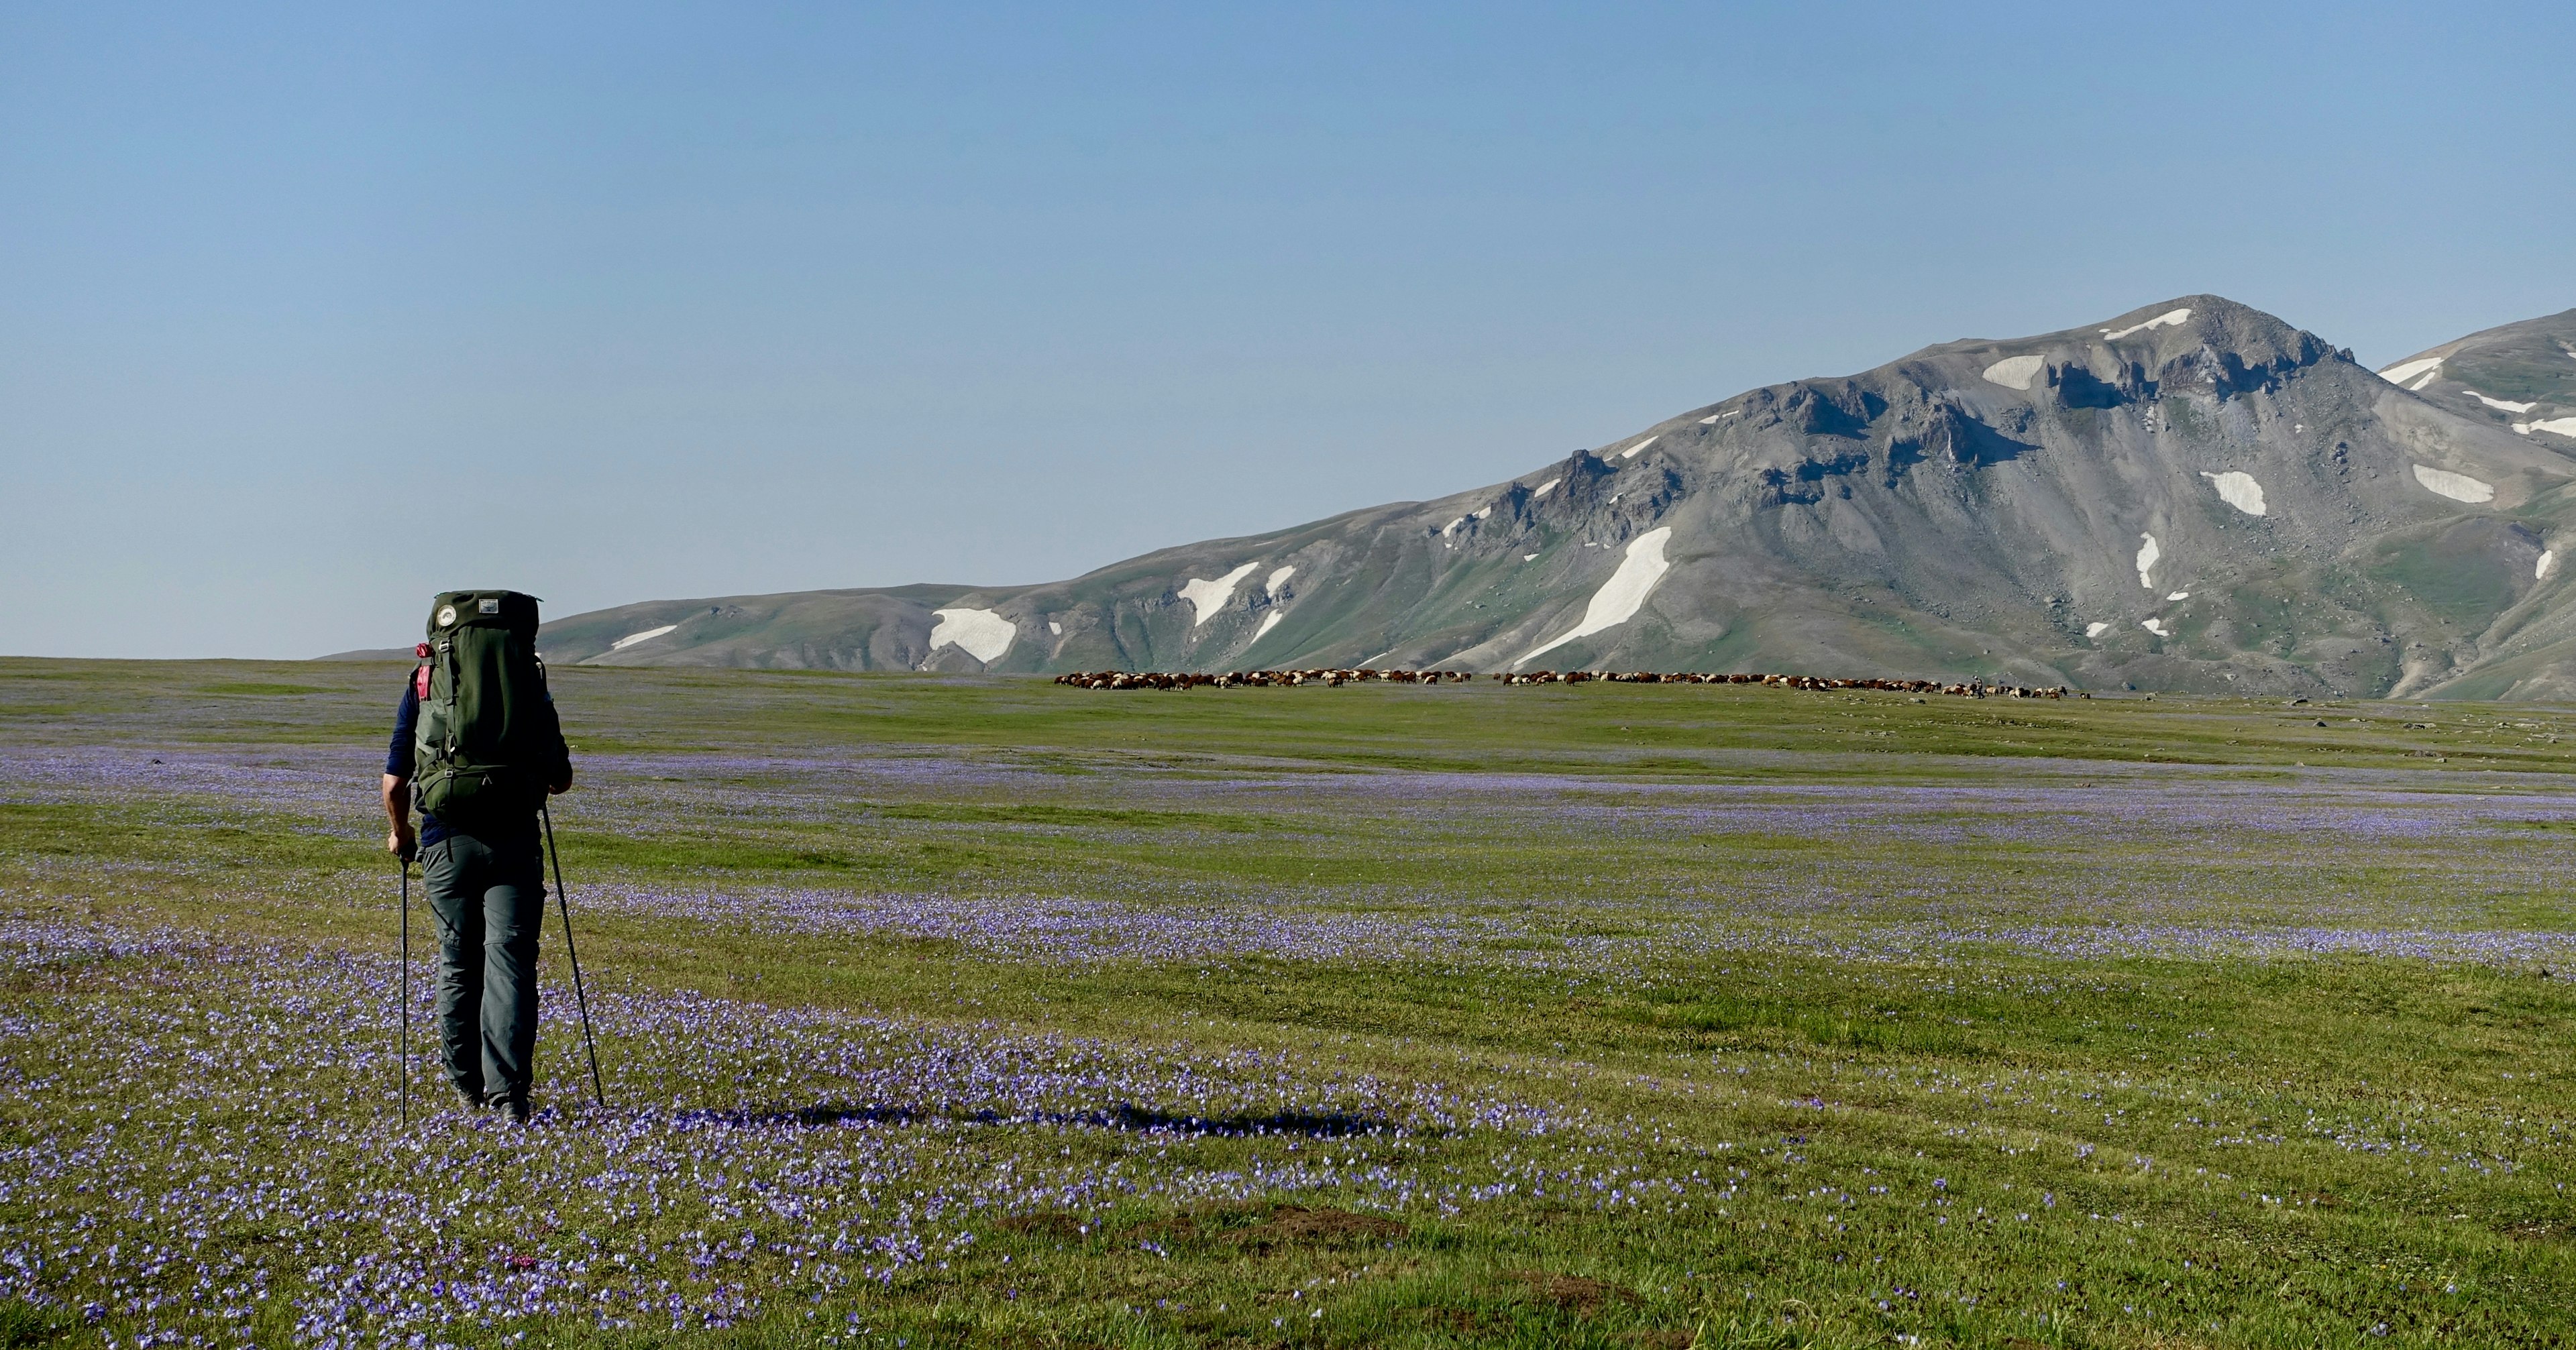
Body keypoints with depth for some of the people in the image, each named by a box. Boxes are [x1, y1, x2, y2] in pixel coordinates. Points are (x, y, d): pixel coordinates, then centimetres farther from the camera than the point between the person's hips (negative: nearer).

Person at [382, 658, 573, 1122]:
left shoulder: (424, 686, 3)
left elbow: (395, 782, 1)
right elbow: (561, 779, 7)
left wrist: (401, 834, 20)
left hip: (447, 843, 1)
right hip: (514, 843, -1)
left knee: (457, 965, 15)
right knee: (509, 965, -3)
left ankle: (468, 1085, 22)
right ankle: (506, 1092, -12)